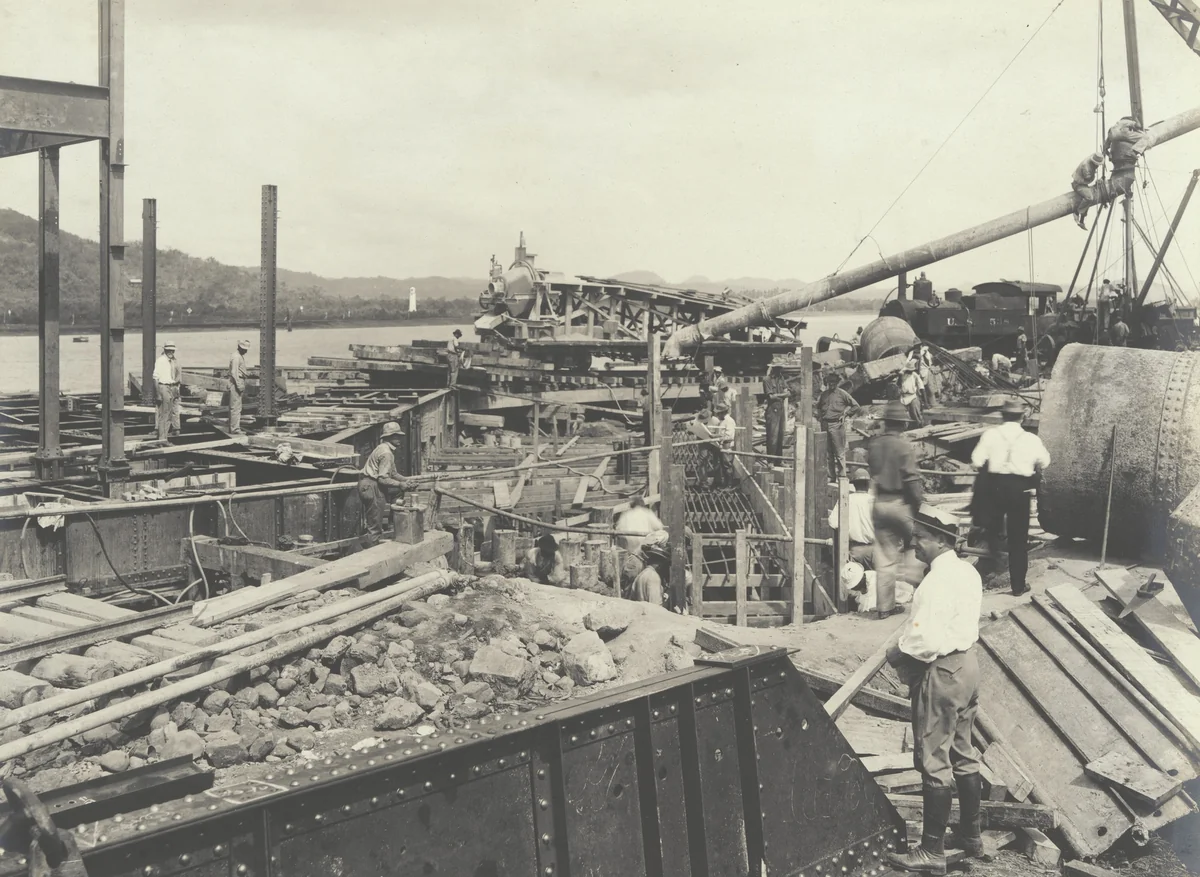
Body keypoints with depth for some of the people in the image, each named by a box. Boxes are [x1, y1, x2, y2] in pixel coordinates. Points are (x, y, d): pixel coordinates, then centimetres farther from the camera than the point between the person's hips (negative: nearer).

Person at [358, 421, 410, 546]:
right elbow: (383, 479, -23)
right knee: (375, 529, -5)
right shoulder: (386, 453, -18)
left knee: (376, 526, 16)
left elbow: (392, 473, 22)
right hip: (372, 487, -11)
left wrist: (406, 480, 10)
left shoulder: (384, 448, 15)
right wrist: (399, 484, -14)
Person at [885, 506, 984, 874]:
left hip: (941, 674, -10)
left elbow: (926, 640, -28)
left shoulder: (938, 581, -22)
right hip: (966, 663, 10)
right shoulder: (968, 572, 8)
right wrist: (908, 640, 8)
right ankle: (971, 836, 30)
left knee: (934, 762, -2)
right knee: (964, 756, 19)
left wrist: (898, 653, -11)